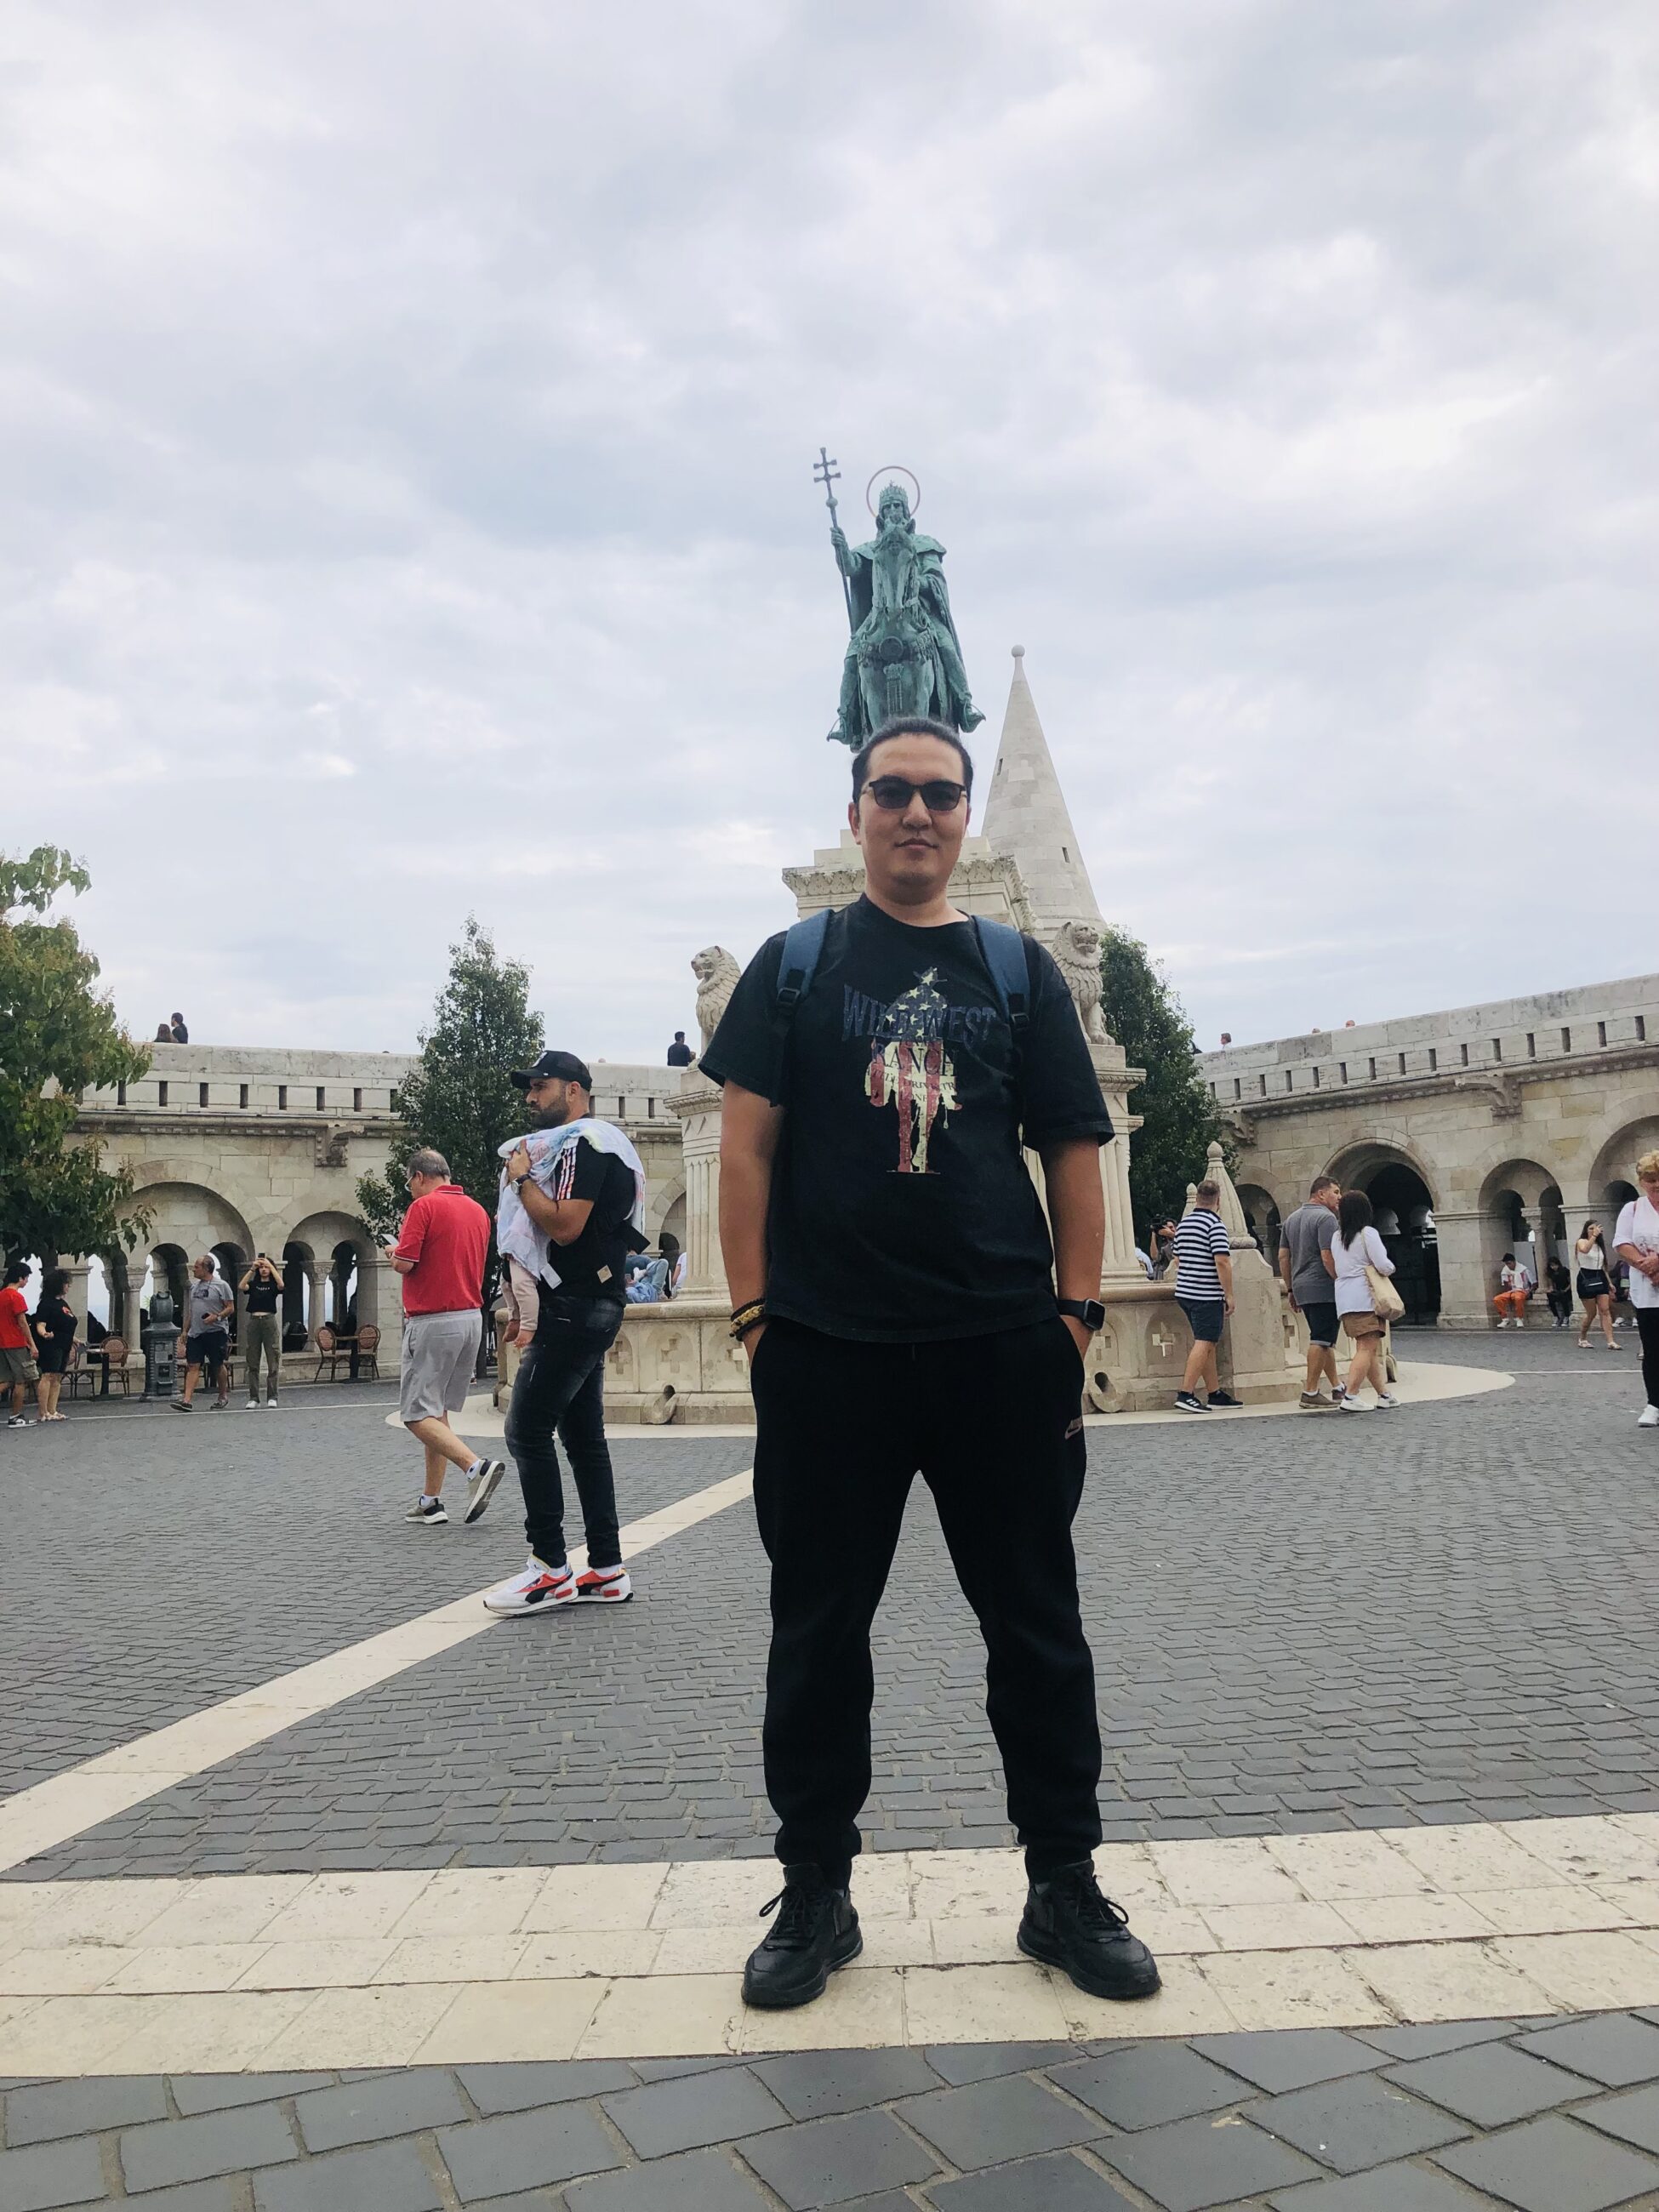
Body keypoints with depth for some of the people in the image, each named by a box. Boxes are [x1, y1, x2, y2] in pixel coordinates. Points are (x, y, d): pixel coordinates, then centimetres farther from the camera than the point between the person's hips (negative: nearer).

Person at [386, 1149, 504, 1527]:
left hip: (433, 1321, -8)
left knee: (418, 1414, -4)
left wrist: (393, 1252, 8)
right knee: (437, 1410, 15)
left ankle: (477, 1467, -22)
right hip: (472, 1317, 8)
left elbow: (404, 1263, -16)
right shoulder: (478, 1210, 12)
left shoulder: (424, 1206, -10)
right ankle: (431, 1501, 15)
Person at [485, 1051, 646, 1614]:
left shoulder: (584, 1142, -11)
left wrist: (521, 1179, -10)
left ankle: (551, 1568, -4)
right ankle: (607, 1569, 13)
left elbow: (565, 1226, -21)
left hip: (575, 1309, -11)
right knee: (583, 1436, 10)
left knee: (527, 1430, -8)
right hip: (587, 1308, 11)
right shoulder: (591, 1143, 22)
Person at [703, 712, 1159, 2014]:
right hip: (827, 1352, 0)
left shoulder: (1018, 969, 10)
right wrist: (755, 1315, -5)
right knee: (818, 1628, 9)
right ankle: (817, 1894, 26)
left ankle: (1066, 1886, 27)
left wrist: (1076, 1317, -1)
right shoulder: (793, 964, 7)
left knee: (1037, 1623, 10)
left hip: (1004, 1349, 1)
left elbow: (1075, 1153, 8)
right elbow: (747, 1143, 2)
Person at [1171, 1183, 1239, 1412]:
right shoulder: (1215, 1224, -11)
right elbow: (1222, 1262, -18)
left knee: (1207, 1343, 15)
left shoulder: (1183, 1225, 13)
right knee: (1204, 1343, -9)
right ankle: (1185, 1395, -15)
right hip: (1208, 1295, -8)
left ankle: (1214, 1393, 20)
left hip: (1184, 1292, 8)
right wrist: (1229, 1294, -13)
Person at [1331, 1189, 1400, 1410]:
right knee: (1367, 1349, -9)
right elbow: (1383, 1266, -12)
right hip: (1364, 1297, -8)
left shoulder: (1337, 1237, 13)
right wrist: (1391, 1267, 9)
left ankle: (1384, 1394, 19)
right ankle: (1349, 1397, -18)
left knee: (1371, 1349, 14)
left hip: (1345, 1298, 8)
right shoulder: (1367, 1233, -8)